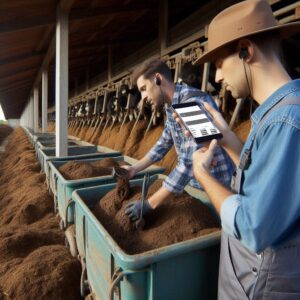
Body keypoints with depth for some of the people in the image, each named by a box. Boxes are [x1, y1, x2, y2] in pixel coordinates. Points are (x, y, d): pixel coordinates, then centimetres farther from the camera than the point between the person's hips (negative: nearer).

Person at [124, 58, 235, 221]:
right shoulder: (171, 106, 2)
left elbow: (188, 162, -32)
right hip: (193, 183, 8)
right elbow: (164, 143, 14)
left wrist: (149, 204, -27)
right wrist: (133, 169, 6)